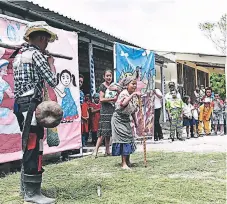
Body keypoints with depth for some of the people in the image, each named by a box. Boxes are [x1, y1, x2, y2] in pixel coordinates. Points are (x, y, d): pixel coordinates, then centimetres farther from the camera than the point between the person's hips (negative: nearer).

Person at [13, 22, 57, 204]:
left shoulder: (20, 54, 18)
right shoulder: (35, 54, -10)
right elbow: (53, 81, -12)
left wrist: (45, 62, 16)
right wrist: (51, 63, 5)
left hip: (21, 105, 10)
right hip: (31, 105, -10)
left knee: (29, 146, 16)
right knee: (34, 147, -7)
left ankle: (26, 186, 24)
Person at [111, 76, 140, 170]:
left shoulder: (133, 95, 5)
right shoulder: (124, 94, -19)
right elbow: (123, 104, -43)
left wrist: (135, 122, 16)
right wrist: (133, 94, -46)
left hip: (126, 119, 8)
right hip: (119, 119, -8)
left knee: (129, 137, 10)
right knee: (123, 139, -11)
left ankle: (127, 161, 24)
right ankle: (124, 164, -7)